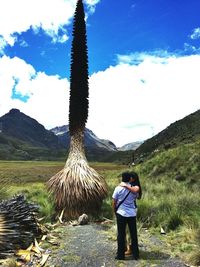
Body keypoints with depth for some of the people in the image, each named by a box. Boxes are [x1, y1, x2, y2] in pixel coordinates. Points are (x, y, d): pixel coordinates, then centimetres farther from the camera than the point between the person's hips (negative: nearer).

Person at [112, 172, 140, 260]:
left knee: (121, 235, 8)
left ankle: (120, 255, 16)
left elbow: (114, 202, -6)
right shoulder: (134, 189, -3)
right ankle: (135, 255, 23)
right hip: (132, 214, 2)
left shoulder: (118, 188, -10)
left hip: (121, 214, -2)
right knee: (133, 234, 14)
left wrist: (115, 210, 12)